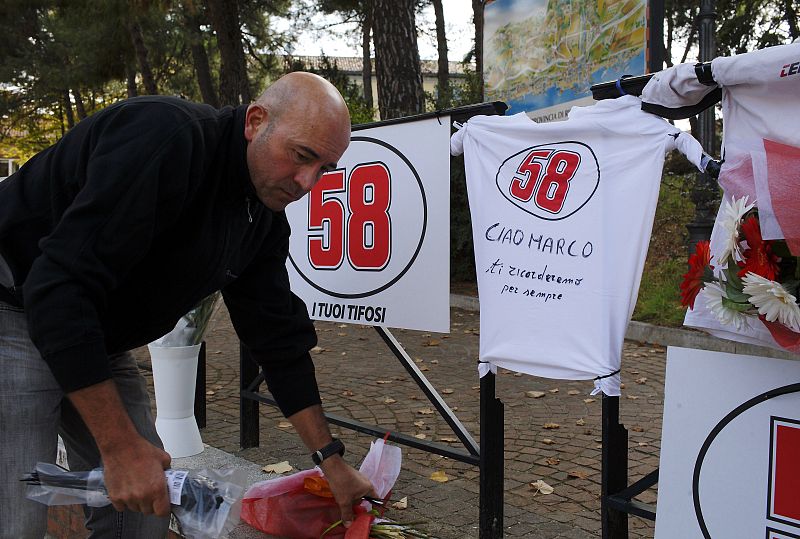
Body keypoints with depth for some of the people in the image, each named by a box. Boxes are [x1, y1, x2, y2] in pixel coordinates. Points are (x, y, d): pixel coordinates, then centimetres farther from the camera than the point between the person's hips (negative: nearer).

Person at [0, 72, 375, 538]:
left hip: (96, 341, 8)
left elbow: (279, 339, 5)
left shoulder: (266, 221, -1)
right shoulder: (166, 137, -28)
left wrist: (332, 461, 5)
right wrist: (120, 446, -28)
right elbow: (59, 289, -32)